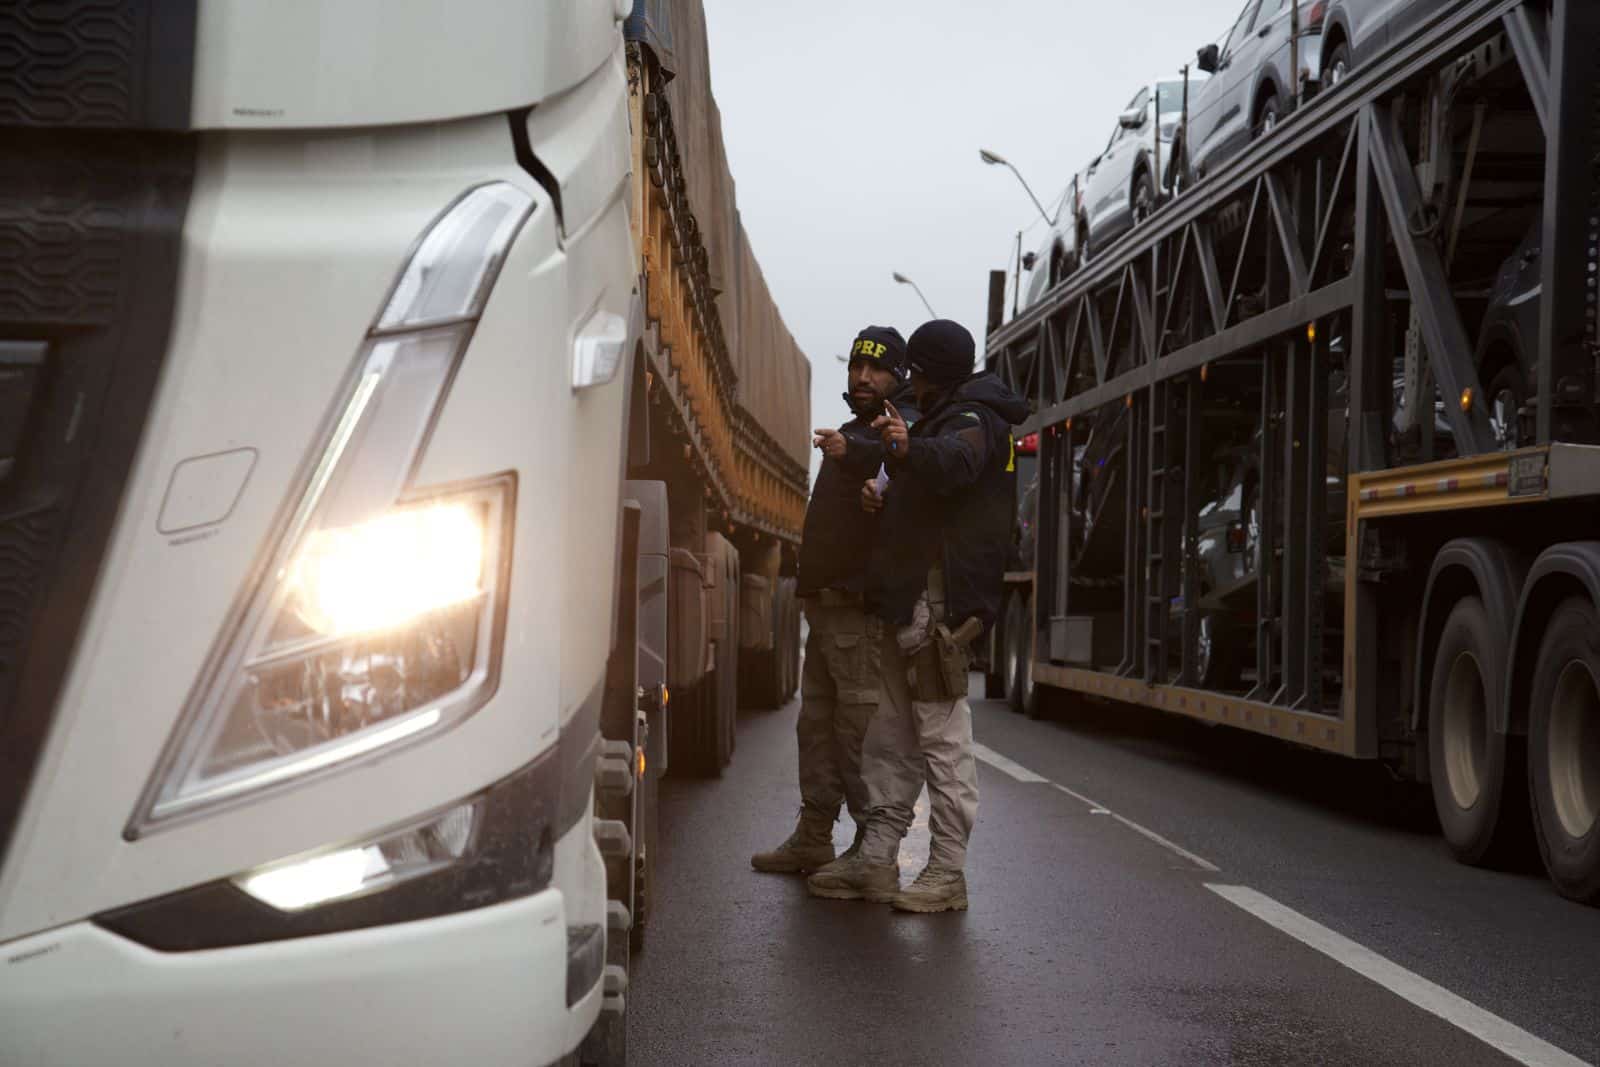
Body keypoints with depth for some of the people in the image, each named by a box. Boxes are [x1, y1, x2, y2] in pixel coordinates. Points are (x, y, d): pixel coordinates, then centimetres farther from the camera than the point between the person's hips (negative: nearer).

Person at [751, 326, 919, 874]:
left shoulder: (900, 424, -8)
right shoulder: (853, 431, 23)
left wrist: (852, 450, -50)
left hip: (864, 607, -10)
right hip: (828, 603, 10)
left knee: (861, 727, -10)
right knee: (816, 724, 15)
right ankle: (813, 839, 24)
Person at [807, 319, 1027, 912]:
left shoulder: (974, 419, -8)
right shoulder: (947, 419, 25)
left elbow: (954, 463, -32)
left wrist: (909, 450, -52)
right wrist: (886, 500, 12)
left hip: (939, 600, -11)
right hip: (913, 601, 11)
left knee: (943, 737, -8)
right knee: (891, 738, 13)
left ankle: (947, 874, -5)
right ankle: (876, 863, 19)